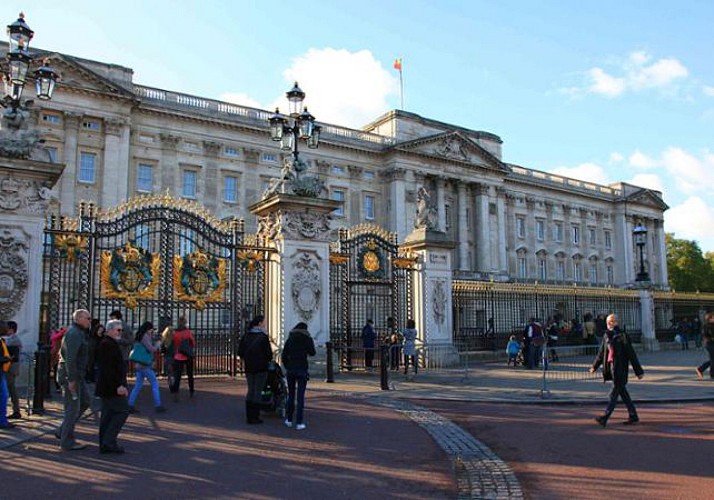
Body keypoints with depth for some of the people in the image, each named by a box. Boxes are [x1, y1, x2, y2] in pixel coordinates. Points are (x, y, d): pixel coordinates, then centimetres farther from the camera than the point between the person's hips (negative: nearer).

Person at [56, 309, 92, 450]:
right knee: (72, 407, -3)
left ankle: (63, 431, 19)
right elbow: (70, 358, -24)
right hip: (71, 375, -10)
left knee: (85, 400, 14)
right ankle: (67, 442, 7)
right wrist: (71, 380, -25)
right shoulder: (74, 333, -17)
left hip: (75, 375, 10)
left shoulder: (79, 333, 15)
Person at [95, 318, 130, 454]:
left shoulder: (111, 343, 17)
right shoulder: (108, 344, -16)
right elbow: (108, 368, -23)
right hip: (112, 387, -11)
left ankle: (105, 445, 16)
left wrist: (119, 384, 21)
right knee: (122, 411, -7)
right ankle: (108, 441, -4)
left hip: (108, 386, 11)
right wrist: (118, 385, -24)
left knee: (108, 414, 12)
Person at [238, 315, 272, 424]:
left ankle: (249, 416, 16)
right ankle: (255, 417, 3)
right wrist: (268, 360, 10)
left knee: (250, 390, 14)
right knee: (258, 391, 1)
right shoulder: (263, 336, -12)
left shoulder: (246, 335, 5)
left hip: (249, 367, 6)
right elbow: (268, 352, -11)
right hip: (261, 367, -6)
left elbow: (240, 351, 7)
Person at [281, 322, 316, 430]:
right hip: (302, 369, -3)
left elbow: (283, 356, 6)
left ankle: (289, 420, 20)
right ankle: (299, 423, -3)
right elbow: (312, 353, 4)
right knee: (300, 396, -1)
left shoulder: (290, 339, 9)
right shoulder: (307, 338, 0)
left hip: (290, 369, 3)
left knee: (291, 395, 16)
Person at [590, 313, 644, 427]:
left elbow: (631, 354, -11)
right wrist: (595, 366, 25)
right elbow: (601, 352, 19)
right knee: (623, 393, 14)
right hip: (611, 366, 7)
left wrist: (639, 371, -9)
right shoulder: (606, 336, 8)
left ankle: (605, 417, -8)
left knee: (614, 393, -6)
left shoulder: (622, 336, -12)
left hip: (620, 368, -7)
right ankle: (633, 416, 25)